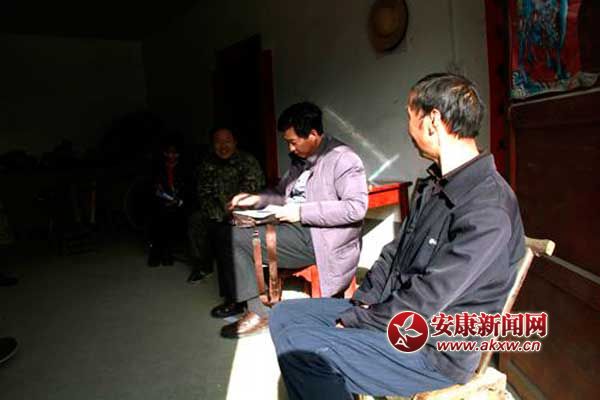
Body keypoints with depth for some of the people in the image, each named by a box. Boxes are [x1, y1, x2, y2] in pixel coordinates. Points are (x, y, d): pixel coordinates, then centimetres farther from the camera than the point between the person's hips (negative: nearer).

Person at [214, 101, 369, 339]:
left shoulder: (343, 159, -11)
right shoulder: (300, 159, 14)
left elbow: (356, 207, -22)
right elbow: (282, 192, 24)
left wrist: (301, 212, -20)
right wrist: (257, 199, 2)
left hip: (323, 240, -8)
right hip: (298, 229, 9)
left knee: (237, 240, -14)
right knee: (234, 236, -2)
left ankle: (260, 312, 1)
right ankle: (257, 309, 7)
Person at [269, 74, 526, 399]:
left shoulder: (488, 212, -25)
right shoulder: (432, 185, 6)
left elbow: (424, 302, -24)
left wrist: (353, 321, -14)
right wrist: (362, 300, -2)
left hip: (433, 349, -8)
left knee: (297, 346, -20)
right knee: (284, 315, 4)